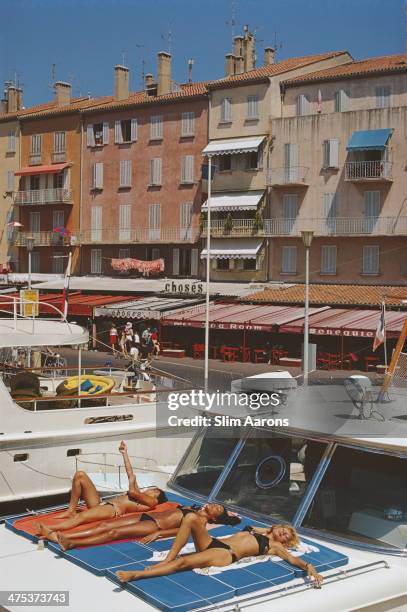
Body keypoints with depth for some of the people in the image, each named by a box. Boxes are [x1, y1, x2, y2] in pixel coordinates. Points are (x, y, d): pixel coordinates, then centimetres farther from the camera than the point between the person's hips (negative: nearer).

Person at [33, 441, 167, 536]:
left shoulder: (152, 502, 6)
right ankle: (71, 511, -5)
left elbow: (132, 491, -9)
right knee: (80, 475, -3)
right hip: (101, 504, 10)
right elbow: (131, 475, 33)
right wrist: (125, 454, 31)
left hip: (113, 510, -10)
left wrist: (132, 482, 12)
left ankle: (47, 530, -56)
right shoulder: (139, 493, 32)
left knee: (80, 517, -38)